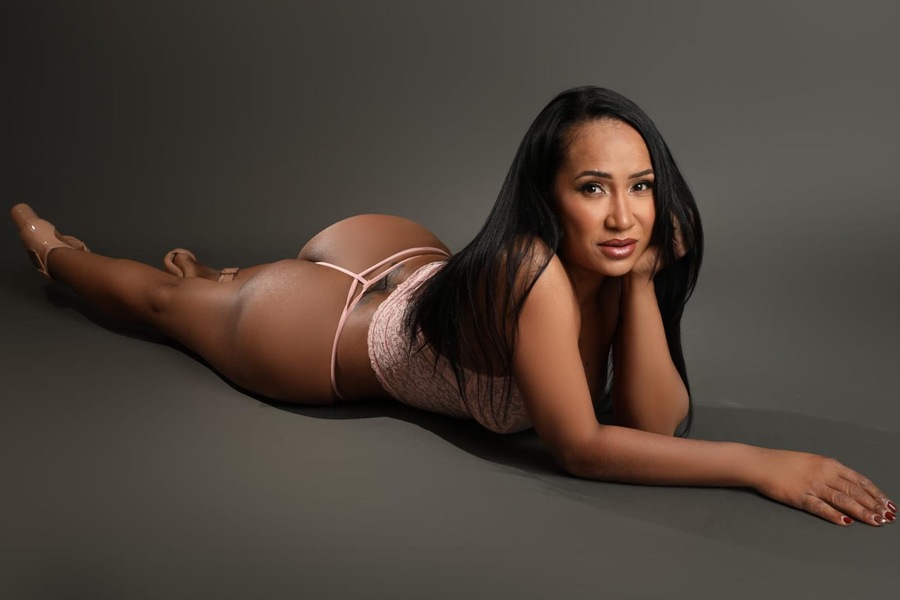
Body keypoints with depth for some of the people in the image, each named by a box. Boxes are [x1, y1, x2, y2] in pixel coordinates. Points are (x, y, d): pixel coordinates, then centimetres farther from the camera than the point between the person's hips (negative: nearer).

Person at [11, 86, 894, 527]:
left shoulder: (617, 259, -21)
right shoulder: (533, 274, -42)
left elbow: (657, 422, -22)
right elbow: (579, 447, -36)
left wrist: (641, 281, -32)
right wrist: (757, 463, -39)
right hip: (314, 335, -3)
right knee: (164, 297, 26)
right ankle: (49, 245, 52)